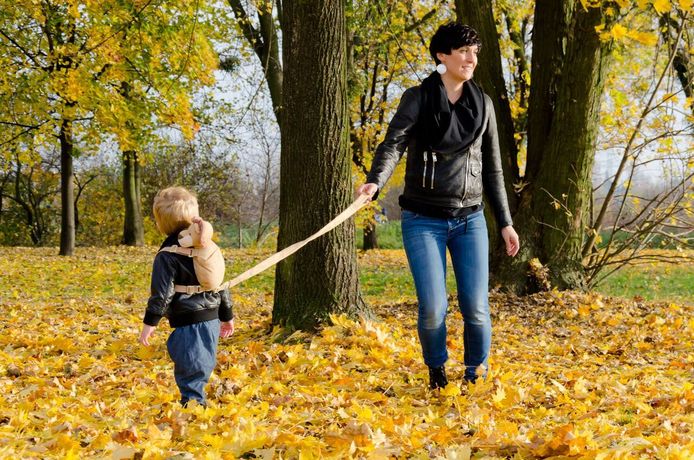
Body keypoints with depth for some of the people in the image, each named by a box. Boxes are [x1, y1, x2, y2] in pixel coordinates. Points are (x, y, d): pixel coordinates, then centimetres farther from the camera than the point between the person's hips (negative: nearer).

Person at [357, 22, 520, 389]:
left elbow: (492, 169, 14)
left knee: (476, 307, -5)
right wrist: (375, 182, -37)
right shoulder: (418, 98, -2)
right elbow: (393, 143, -17)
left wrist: (505, 223, 12)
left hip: (470, 219, 3)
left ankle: (477, 377, 17)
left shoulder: (482, 104, 8)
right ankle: (436, 372, 18)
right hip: (423, 219, -3)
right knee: (433, 308, -10)